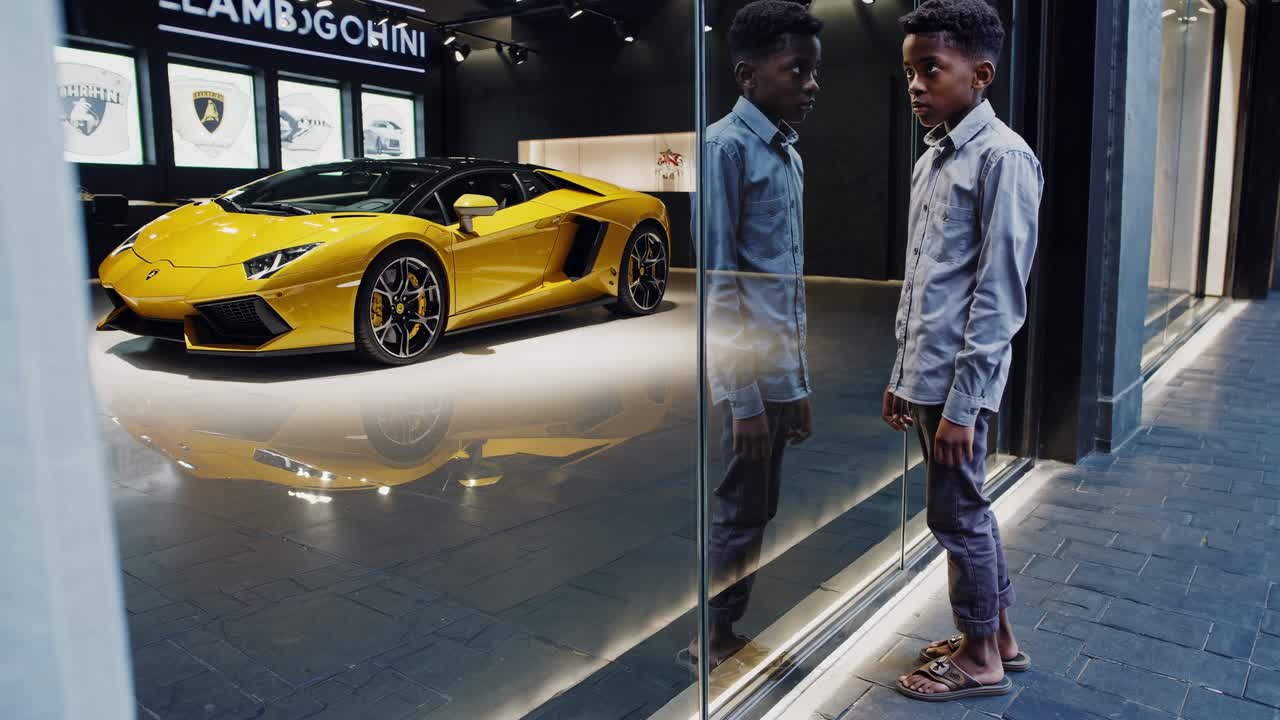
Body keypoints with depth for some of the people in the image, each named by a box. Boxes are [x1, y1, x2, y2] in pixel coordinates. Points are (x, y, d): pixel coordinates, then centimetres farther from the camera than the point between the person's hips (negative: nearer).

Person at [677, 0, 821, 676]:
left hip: (779, 374, 9)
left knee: (757, 517, 16)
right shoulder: (725, 146, -12)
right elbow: (715, 279, -17)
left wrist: (800, 386, 16)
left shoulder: (789, 155, 14)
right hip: (746, 376, -8)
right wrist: (744, 397, -19)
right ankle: (710, 644, 21)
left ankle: (727, 636, 32)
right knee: (736, 518, 3)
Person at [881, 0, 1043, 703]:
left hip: (958, 380, -8)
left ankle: (981, 659, 24)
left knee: (957, 515, 5)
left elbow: (999, 296, -18)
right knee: (964, 509, 18)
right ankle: (998, 635, 36)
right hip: (924, 375, 8)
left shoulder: (1002, 157, -14)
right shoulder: (932, 159, 12)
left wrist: (961, 401, -19)